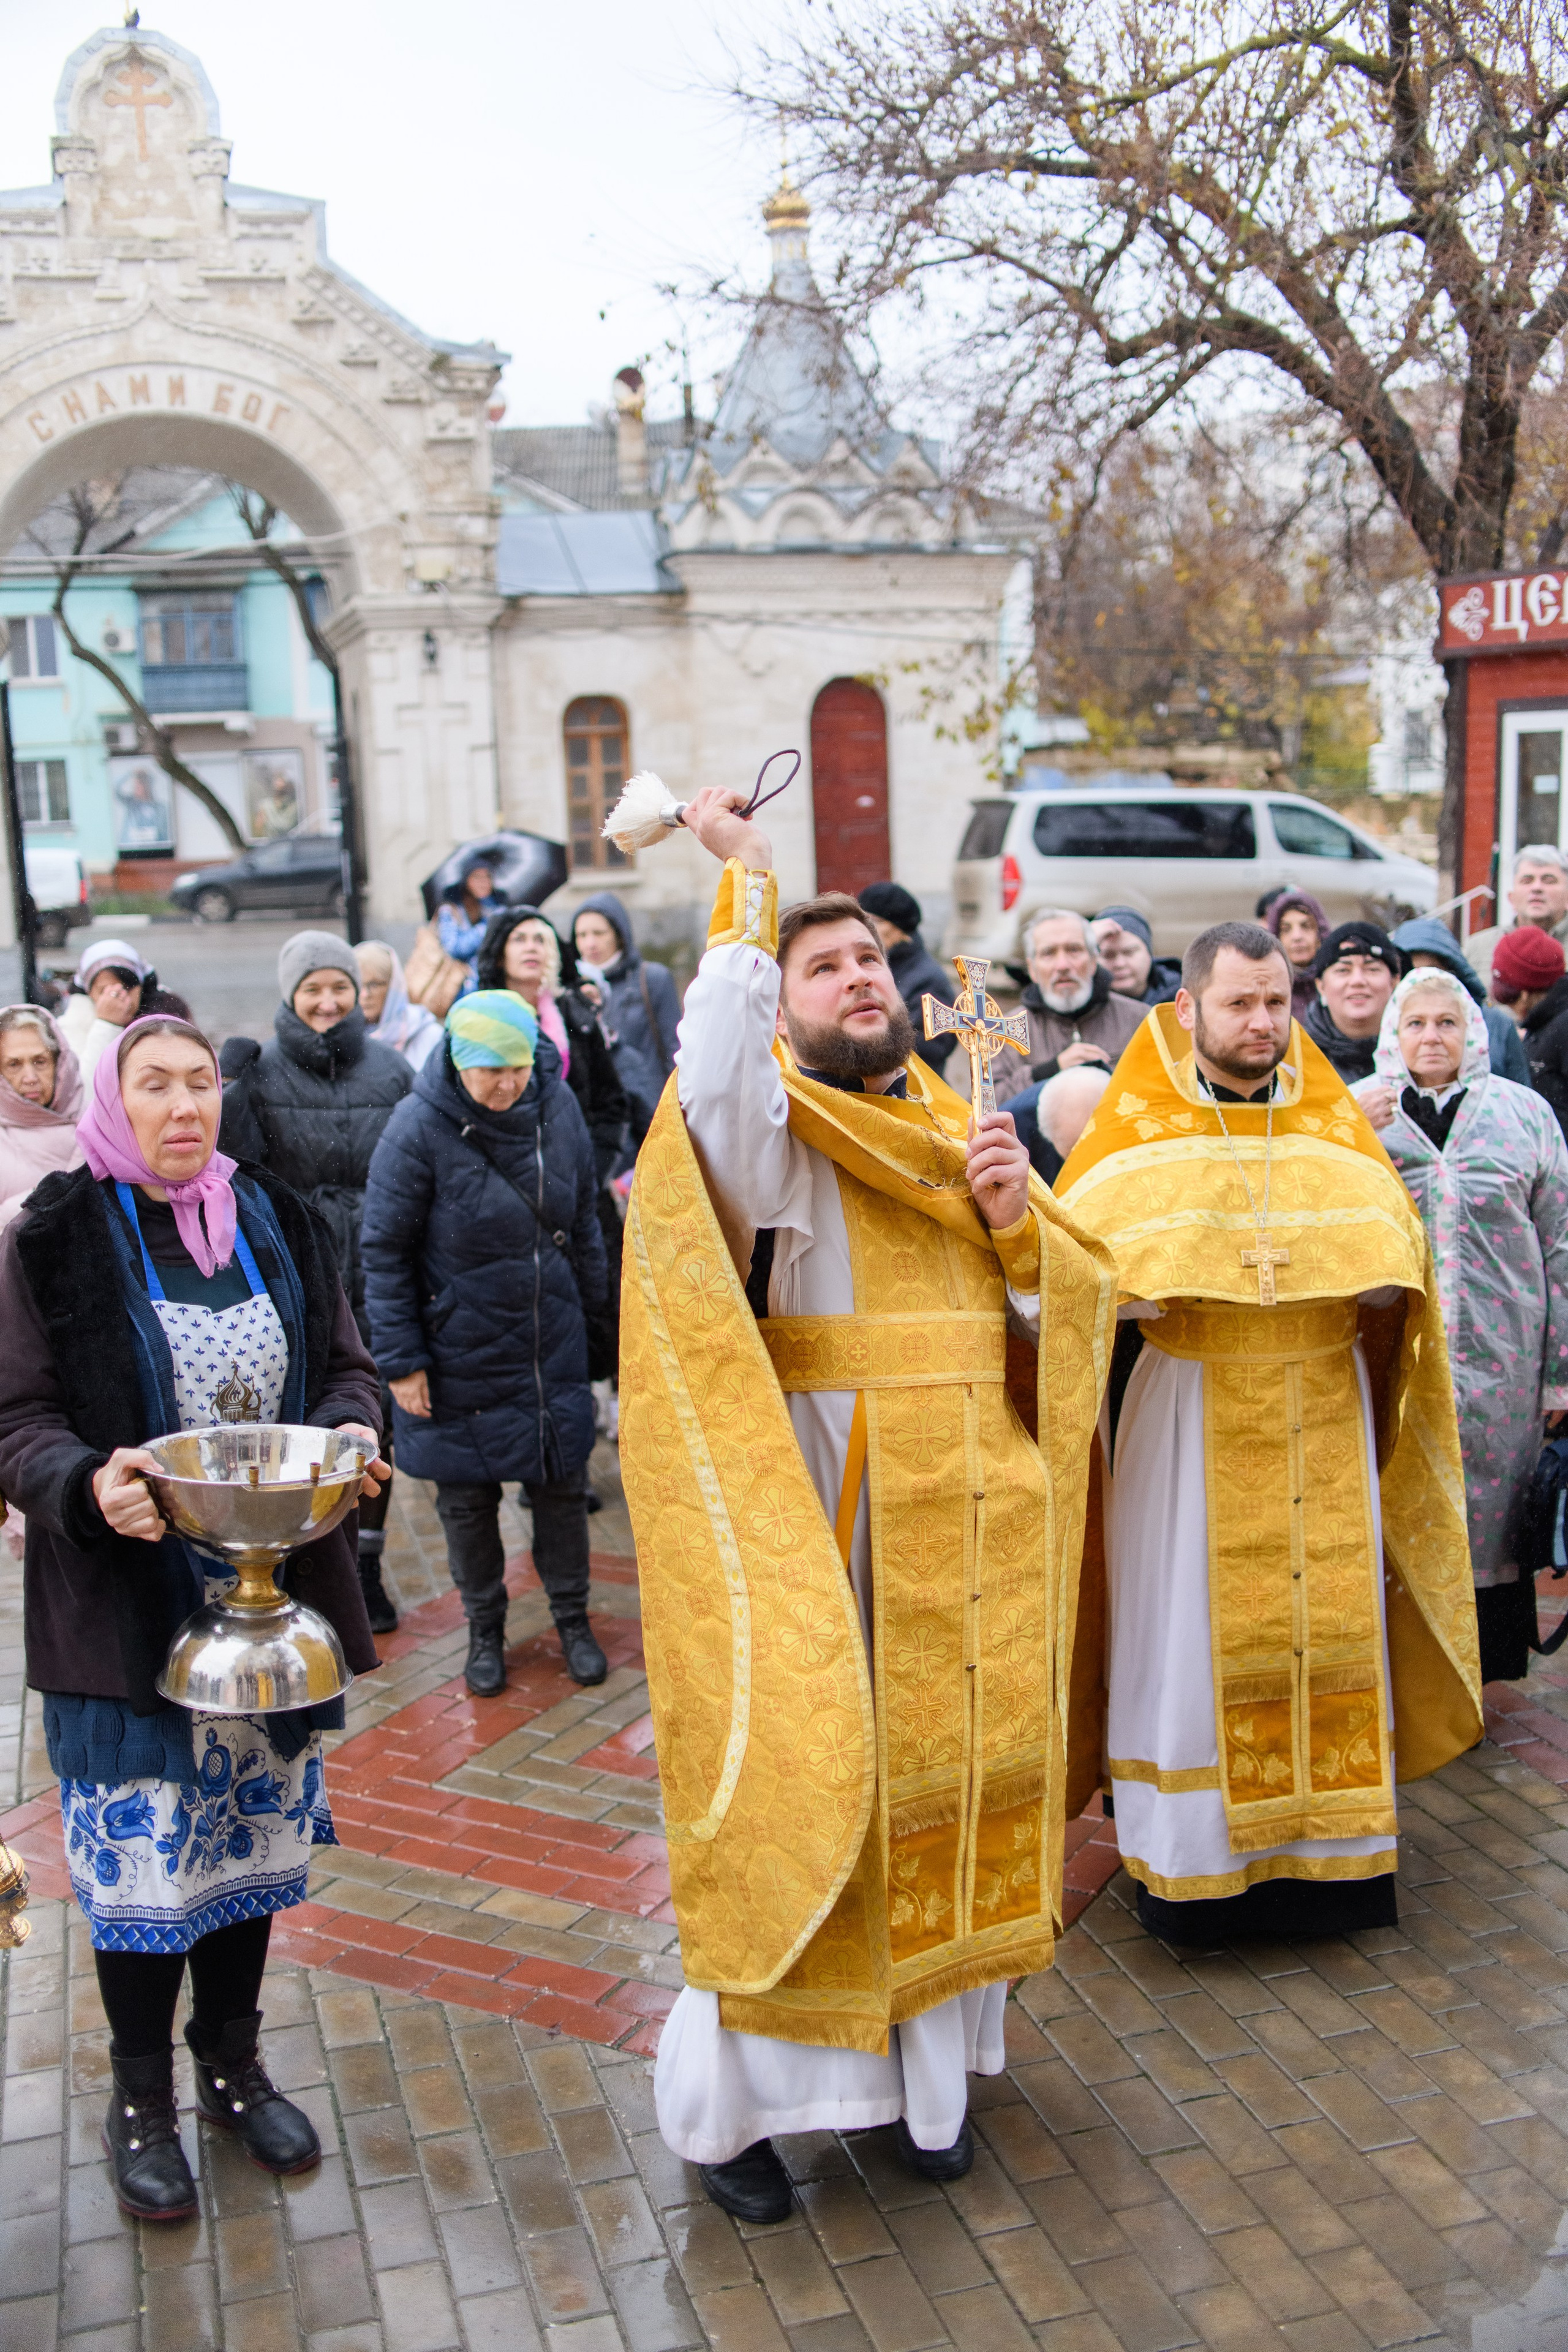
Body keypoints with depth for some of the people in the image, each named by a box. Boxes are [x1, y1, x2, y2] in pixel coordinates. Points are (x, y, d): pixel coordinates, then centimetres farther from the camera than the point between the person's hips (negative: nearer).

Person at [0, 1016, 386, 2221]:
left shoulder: (278, 1221, 4)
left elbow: (345, 1366, 11)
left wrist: (349, 1431, -11)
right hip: (129, 1602, -3)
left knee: (254, 1832, 15)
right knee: (142, 1850, 3)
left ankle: (232, 2063, 36)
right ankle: (142, 2099, 26)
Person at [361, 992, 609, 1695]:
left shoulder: (558, 1106, -6)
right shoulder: (419, 1127, -19)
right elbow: (385, 1250, -13)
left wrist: (588, 1301, 14)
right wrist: (401, 1360, -12)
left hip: (552, 1344, 3)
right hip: (460, 1354, -3)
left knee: (561, 1482, 12)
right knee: (467, 1497, 11)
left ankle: (573, 1618, 32)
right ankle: (485, 1628, 31)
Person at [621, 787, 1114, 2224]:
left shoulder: (959, 1126, 14)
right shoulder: (768, 1123, -4)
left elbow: (1071, 1304, 13)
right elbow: (720, 1055, -30)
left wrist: (1016, 1219, -7)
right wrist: (750, 885, -19)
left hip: (969, 1513, 6)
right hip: (830, 1510, -5)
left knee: (948, 1776, 13)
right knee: (805, 1781, 1)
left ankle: (929, 2073, 31)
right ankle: (728, 2099, 19)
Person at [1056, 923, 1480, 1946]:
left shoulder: (1335, 1125, 7)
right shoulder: (1139, 1131, 0)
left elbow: (1396, 1277, 6)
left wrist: (1376, 1284, -16)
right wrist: (1134, 1289, -23)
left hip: (1322, 1413, 3)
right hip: (1191, 1422, -2)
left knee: (1324, 1620, 7)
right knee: (1191, 1628, 2)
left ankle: (1328, 1845, 22)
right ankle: (1190, 1857, 15)